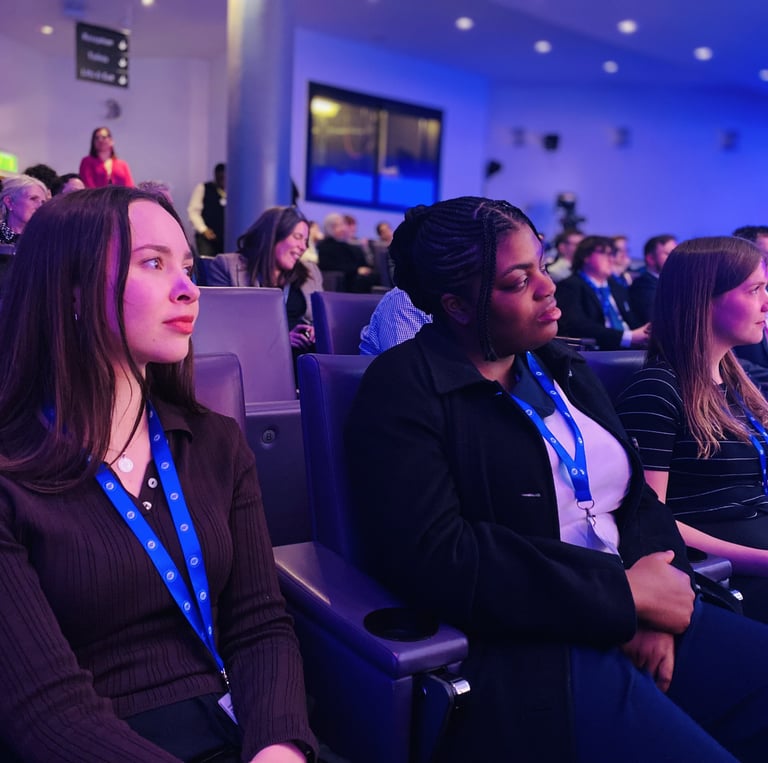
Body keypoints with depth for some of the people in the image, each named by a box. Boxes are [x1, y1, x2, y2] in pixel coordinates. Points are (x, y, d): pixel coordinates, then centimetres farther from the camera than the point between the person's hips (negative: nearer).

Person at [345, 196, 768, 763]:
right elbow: (430, 558, -21)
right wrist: (625, 592, -16)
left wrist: (654, 607, -10)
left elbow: (637, 495, 11)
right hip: (512, 646, -7)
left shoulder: (563, 366, 13)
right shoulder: (405, 388, -10)